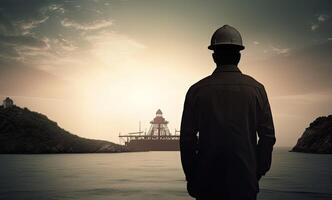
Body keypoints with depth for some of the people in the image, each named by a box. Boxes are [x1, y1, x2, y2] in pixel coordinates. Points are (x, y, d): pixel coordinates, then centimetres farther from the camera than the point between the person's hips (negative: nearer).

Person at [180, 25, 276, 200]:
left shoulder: (197, 90, -2)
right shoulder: (256, 89, 0)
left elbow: (187, 138, -1)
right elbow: (268, 135, 1)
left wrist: (191, 179, 8)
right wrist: (257, 172, 11)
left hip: (207, 182, 0)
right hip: (245, 184, 0)